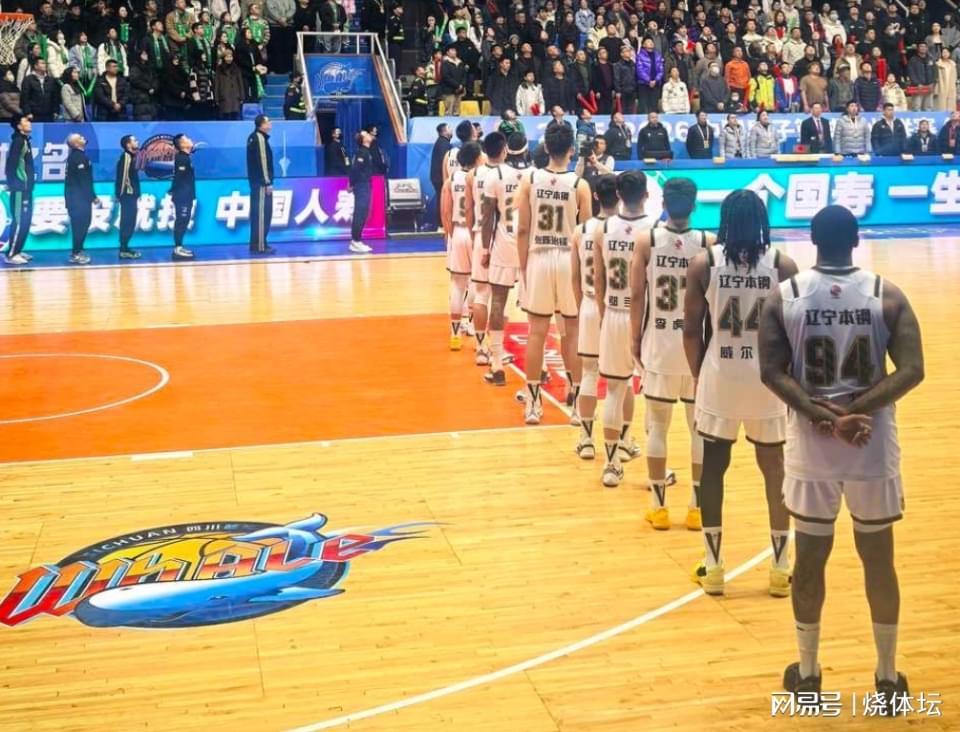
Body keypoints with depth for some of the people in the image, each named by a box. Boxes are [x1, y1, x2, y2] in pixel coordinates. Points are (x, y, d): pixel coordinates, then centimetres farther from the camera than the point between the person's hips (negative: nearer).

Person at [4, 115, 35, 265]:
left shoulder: (24, 141, 14)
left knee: (25, 222, 13)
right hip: (20, 189, -9)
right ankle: (11, 254, -6)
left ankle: (17, 251, 19)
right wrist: (13, 185, -20)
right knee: (19, 222, -8)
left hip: (26, 188, 9)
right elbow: (10, 165, -20)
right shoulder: (18, 141, -14)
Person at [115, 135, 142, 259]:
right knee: (127, 222, -8)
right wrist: (121, 194, -19)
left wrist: (136, 193, 16)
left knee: (129, 222, 11)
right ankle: (124, 250, -7)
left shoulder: (131, 156, 16)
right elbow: (123, 176, -19)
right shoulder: (126, 157, -14)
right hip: (127, 195, -10)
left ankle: (125, 248, 15)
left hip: (130, 194, 10)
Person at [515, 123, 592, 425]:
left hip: (538, 259, 2)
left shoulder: (529, 180, -2)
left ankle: (532, 403, 11)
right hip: (570, 260, -1)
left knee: (536, 332, 7)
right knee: (572, 333, 8)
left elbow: (523, 230, -1)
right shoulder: (580, 185, -7)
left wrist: (523, 267, 7)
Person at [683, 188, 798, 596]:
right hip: (768, 380, 0)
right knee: (774, 468, 11)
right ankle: (780, 568, 17)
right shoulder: (783, 265, -4)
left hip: (718, 378, 0)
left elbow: (691, 330, -2)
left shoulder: (703, 264, -4)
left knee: (712, 468, 11)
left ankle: (713, 567, 15)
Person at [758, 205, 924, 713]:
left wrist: (821, 414, -15)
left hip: (810, 444, 0)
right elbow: (911, 371, -13)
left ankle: (807, 675, 24)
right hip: (873, 445, 0)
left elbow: (772, 372, -11)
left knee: (810, 556, 12)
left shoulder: (782, 297, -3)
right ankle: (888, 678, 24)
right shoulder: (887, 295, -3)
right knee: (878, 558, 13)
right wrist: (857, 410, -17)